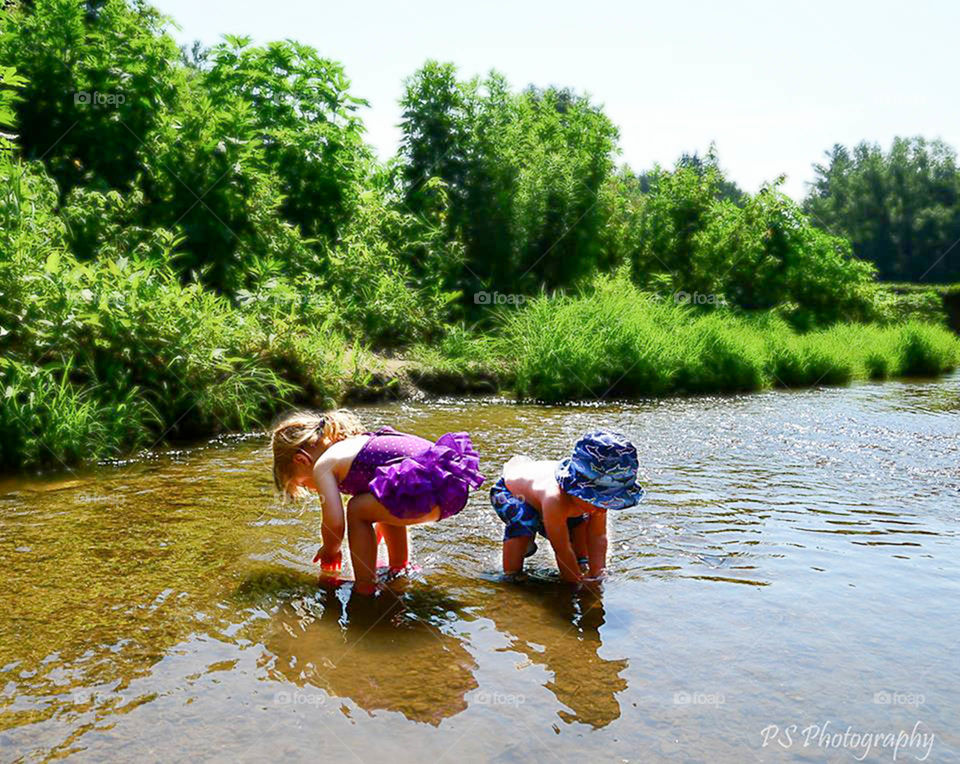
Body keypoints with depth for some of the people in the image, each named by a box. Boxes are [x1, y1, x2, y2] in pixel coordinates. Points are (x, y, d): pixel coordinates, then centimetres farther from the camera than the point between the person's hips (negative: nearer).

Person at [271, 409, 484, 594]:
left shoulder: (323, 465, 4)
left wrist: (330, 551, 19)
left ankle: (365, 589, 6)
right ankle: (399, 571, 45)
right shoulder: (356, 442, 31)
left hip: (427, 489, -10)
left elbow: (334, 523, -3)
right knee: (385, 506, 31)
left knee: (357, 510, 3)